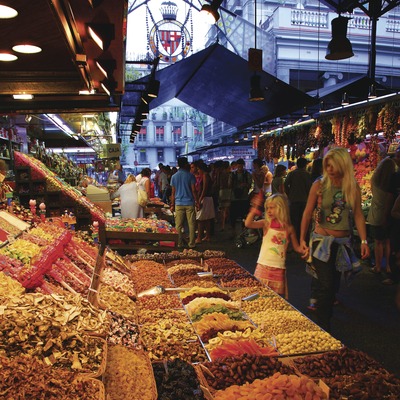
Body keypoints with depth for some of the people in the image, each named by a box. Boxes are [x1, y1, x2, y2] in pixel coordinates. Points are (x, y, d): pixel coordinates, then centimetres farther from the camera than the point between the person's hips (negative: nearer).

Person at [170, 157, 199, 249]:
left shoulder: (174, 176, 5)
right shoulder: (190, 175, -3)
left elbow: (173, 192, 6)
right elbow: (193, 190, -5)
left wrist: (172, 205, 12)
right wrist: (197, 202, 4)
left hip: (179, 204, 2)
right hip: (189, 203, -2)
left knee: (178, 225, 6)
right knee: (191, 224, 5)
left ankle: (179, 243, 9)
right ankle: (191, 244, 7)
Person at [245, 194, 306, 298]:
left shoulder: (289, 228, 2)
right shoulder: (266, 223, -2)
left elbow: (296, 246, 11)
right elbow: (248, 224, -17)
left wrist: (303, 250, -8)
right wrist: (253, 211, -23)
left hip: (279, 268, 1)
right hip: (263, 266, -1)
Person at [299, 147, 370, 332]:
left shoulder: (353, 188, 2)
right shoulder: (319, 185, -6)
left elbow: (358, 215, 3)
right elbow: (307, 213, -1)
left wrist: (364, 241, -3)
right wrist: (302, 239, -1)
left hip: (343, 242, 3)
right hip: (322, 241, -3)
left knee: (333, 284, 12)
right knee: (326, 285, -8)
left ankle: (326, 322, 27)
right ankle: (323, 329, 3)